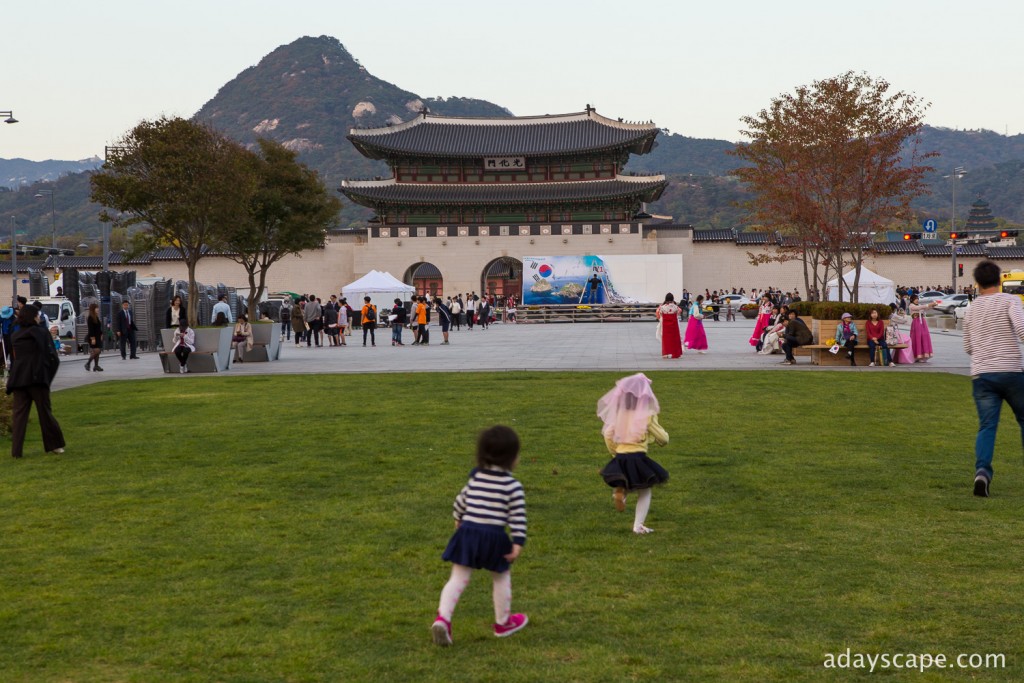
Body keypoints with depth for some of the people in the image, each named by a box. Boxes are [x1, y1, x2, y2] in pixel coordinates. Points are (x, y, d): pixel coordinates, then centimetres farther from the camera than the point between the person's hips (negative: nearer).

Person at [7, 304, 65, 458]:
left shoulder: (14, 337, 11)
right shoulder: (42, 333, -2)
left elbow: (12, 360, 15)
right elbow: (53, 358, -4)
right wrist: (48, 376, 4)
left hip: (18, 380, 3)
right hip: (38, 379, -3)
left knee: (18, 414, 4)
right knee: (45, 412, 7)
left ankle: (16, 450, -2)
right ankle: (54, 445, 15)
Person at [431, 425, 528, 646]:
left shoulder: (476, 477, 6)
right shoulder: (512, 486, -7)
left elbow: (461, 501, 17)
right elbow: (518, 517, -11)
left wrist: (459, 520, 34)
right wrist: (518, 543, -8)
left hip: (467, 531, 3)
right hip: (494, 537, -3)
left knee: (458, 579, 6)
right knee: (502, 579, 19)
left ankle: (443, 618, -12)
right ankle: (503, 622, 32)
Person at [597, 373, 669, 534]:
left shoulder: (619, 412, 5)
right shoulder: (647, 415, -6)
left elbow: (608, 434, 4)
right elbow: (663, 439, -2)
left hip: (620, 457, 4)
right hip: (638, 457, -4)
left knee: (627, 485, 26)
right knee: (644, 492, 12)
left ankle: (620, 491, -10)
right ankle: (638, 525, 1)